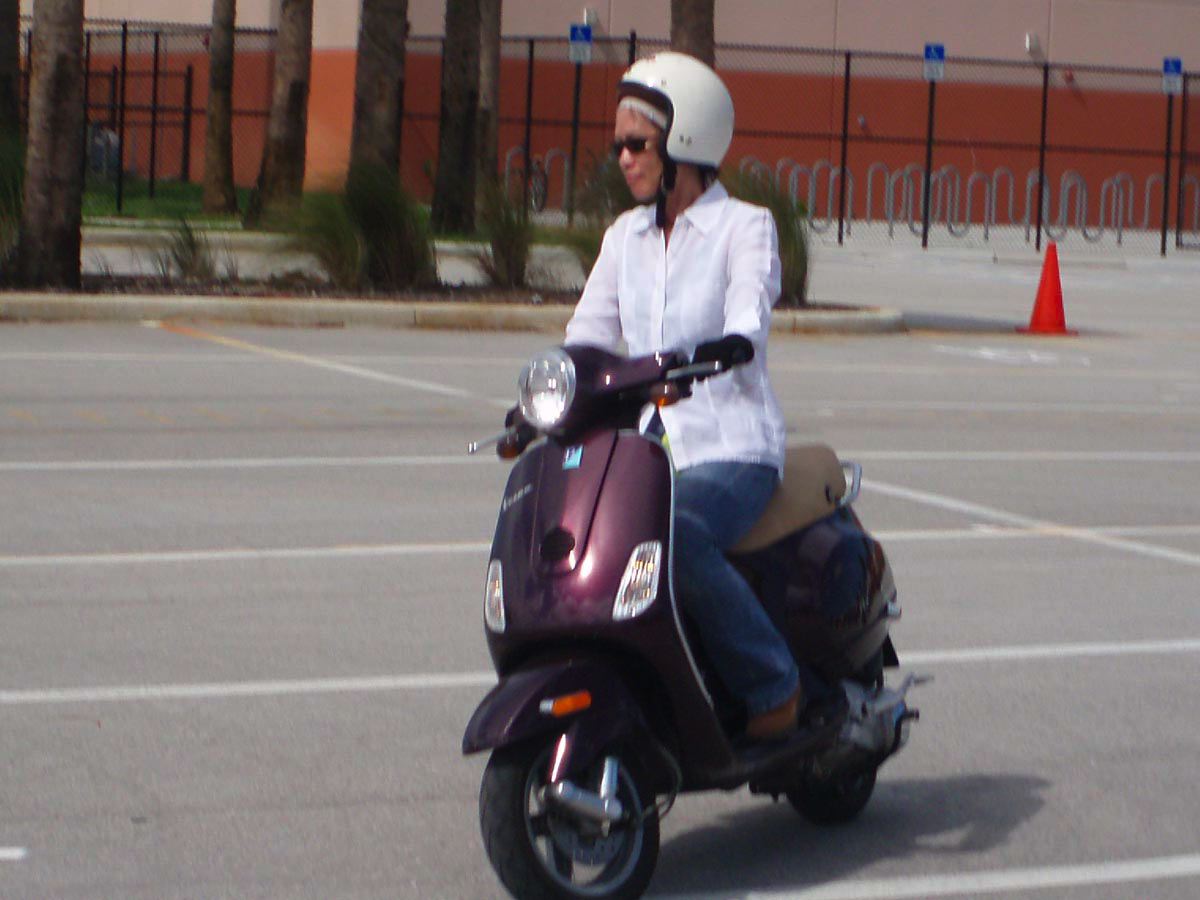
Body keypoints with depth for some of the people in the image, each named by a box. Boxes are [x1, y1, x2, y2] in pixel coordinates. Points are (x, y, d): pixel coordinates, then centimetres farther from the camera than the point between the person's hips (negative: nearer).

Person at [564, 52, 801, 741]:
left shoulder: (745, 226, 1)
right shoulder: (626, 238, 18)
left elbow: (749, 311, -18)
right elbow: (588, 336, 9)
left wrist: (721, 348, -39)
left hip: (733, 449, -6)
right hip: (647, 447, 6)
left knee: (678, 537, -36)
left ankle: (774, 685, -18)